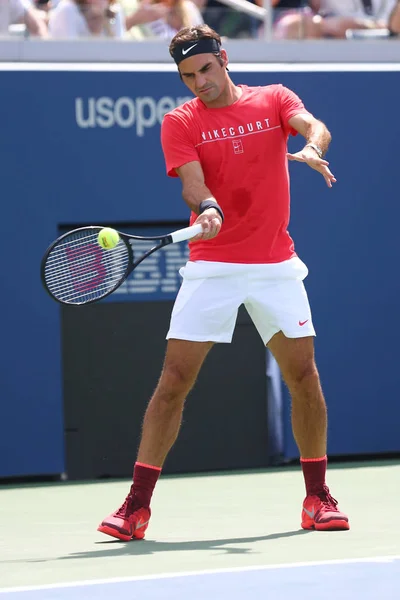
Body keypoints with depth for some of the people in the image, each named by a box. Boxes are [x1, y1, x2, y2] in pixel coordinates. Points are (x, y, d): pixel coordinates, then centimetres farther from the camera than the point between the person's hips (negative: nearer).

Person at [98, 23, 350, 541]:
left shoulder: (274, 99, 5)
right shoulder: (180, 123, 1)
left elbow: (314, 127, -13)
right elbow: (192, 183, -13)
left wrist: (311, 149, -37)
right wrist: (208, 210, -35)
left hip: (275, 265, 1)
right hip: (212, 266, -1)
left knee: (304, 378, 0)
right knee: (174, 381, -7)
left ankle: (318, 499, 14)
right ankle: (137, 505, -4)